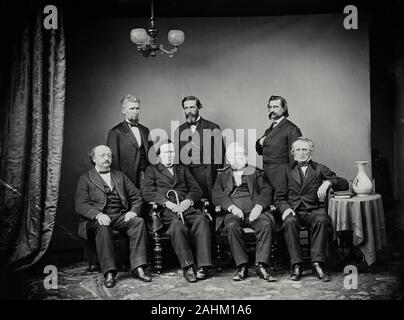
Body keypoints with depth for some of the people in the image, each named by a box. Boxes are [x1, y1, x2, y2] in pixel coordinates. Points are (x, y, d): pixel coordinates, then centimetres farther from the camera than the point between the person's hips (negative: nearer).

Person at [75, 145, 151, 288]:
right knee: (103, 227, -37)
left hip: (120, 217, 3)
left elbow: (136, 196, 18)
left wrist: (133, 211, -4)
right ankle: (109, 273, -34)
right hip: (97, 219, -3)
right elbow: (81, 205, -3)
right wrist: (98, 214, -22)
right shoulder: (85, 179, 10)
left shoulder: (120, 176, 22)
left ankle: (138, 268, -27)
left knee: (139, 222, -25)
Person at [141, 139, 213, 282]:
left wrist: (189, 200, -5)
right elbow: (147, 192, 3)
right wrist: (167, 202, -11)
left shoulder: (183, 170, 30)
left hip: (186, 207, 3)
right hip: (166, 210, -2)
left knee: (201, 219, -31)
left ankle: (202, 265, -35)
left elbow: (196, 189, 18)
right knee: (177, 224, -37)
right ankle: (188, 266, -35)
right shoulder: (152, 170, 21)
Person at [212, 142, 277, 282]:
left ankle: (261, 266, -28)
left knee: (266, 224, -30)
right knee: (232, 226, -34)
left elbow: (266, 190, 9)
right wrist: (231, 207, -14)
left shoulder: (254, 173, 23)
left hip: (253, 211, 1)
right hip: (232, 212, -1)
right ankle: (242, 267, -27)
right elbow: (216, 195, 5)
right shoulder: (223, 176, 20)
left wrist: (259, 206, -11)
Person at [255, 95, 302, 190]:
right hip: (267, 175, 7)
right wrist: (259, 143, 3)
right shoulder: (269, 130, 17)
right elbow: (260, 152, 25)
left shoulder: (291, 129, -8)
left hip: (281, 176, -7)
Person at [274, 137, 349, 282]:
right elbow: (279, 197, 13)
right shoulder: (288, 171, 19)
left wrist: (328, 182, -13)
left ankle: (317, 263, -32)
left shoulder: (320, 169, 17)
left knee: (322, 220, -34)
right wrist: (285, 208, -10)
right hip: (293, 210, 1)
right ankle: (296, 265, -28)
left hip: (313, 210, 0)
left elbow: (344, 184, 8)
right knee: (289, 221, -34)